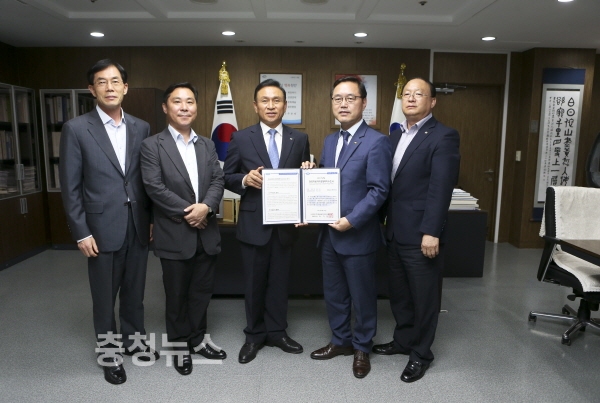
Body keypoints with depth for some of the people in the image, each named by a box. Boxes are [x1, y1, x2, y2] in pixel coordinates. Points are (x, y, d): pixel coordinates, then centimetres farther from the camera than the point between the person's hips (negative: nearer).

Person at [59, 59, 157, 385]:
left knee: (134, 291, 17)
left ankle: (134, 339, 38)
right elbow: (70, 187, -6)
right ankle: (109, 353, 31)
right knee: (104, 297, 12)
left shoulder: (141, 128, 5)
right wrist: (81, 232, -9)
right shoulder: (76, 129, -5)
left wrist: (154, 218, 5)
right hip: (102, 228, -3)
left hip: (139, 226, 3)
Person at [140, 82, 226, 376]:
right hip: (175, 235, -4)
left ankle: (198, 338, 34)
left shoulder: (207, 145, 11)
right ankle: (180, 345, 29)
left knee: (202, 290, 15)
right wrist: (187, 212, -16)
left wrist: (206, 206, -16)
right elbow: (154, 187, -13)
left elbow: (218, 180, 3)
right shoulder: (152, 145, -4)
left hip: (206, 232, 5)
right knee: (177, 294, 10)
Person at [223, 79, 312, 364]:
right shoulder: (241, 138, -1)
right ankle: (254, 335, 30)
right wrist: (245, 179, -18)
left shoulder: (299, 139, 4)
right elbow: (227, 178, 1)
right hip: (254, 223, -1)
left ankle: (277, 332, 32)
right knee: (254, 282, 12)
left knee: (279, 281, 14)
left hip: (286, 223, 2)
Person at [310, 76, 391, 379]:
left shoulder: (376, 142, -11)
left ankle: (362, 348, 31)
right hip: (328, 233, 7)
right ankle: (340, 341, 38)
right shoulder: (329, 141, 12)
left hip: (358, 235, -7)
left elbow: (379, 190, -16)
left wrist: (351, 221, -21)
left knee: (362, 297, 10)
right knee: (333, 293, 18)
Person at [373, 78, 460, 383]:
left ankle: (421, 353, 27)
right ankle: (403, 340, 38)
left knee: (424, 298, 9)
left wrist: (431, 232, -22)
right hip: (394, 231, 7)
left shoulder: (443, 137, -10)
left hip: (420, 234, -7)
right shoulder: (395, 136, 13)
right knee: (398, 294, 19)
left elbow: (441, 188, -18)